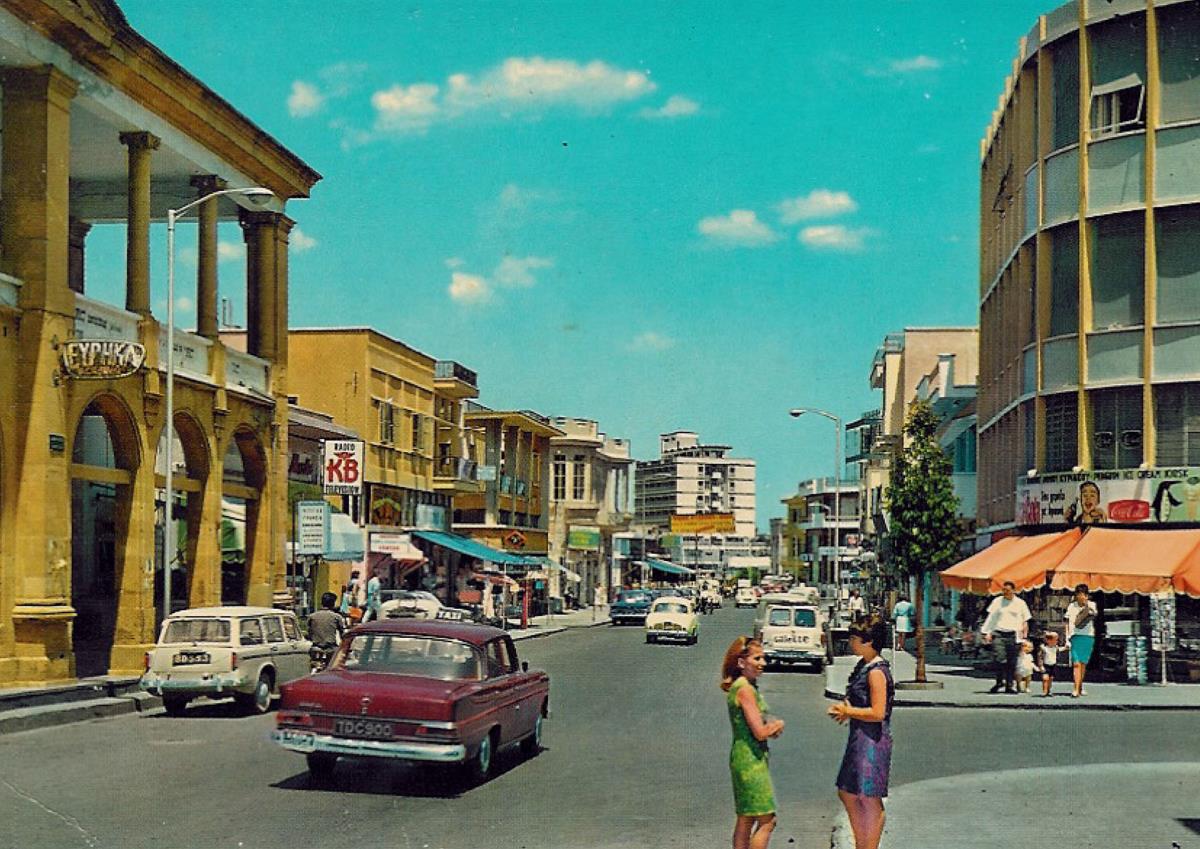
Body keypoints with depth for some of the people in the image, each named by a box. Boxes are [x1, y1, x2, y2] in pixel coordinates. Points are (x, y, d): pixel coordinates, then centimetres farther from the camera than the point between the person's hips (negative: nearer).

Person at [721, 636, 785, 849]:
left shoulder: (740, 686, 13)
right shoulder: (746, 689, -17)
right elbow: (760, 732, -21)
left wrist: (771, 726, 2)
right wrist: (778, 724, -1)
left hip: (743, 759, 10)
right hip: (751, 760, -10)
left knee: (745, 821, 13)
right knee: (767, 820, -6)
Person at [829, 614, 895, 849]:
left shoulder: (876, 672, -18)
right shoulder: (864, 666, 11)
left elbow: (877, 713, -22)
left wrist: (848, 711, -12)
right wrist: (846, 710, 6)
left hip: (872, 741, -11)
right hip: (859, 739, 11)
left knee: (869, 799, -2)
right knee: (847, 793, 17)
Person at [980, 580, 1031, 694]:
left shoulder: (1020, 603, 9)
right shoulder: (997, 601, 9)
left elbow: (1025, 621, 13)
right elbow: (990, 618, 10)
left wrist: (1024, 636, 5)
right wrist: (988, 633, 2)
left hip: (1013, 634, 0)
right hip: (998, 634, 0)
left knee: (1011, 662, -1)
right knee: (999, 658, -14)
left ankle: (1009, 685, 7)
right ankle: (1000, 681, 1)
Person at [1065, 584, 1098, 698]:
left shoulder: (1091, 605, 1)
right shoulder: (1071, 606, 5)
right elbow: (1068, 623, 8)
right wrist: (1067, 639, 2)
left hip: (1088, 637, 1)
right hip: (1075, 636, -1)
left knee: (1083, 664, 9)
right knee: (1076, 664, -11)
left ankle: (1080, 687, 26)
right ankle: (1076, 690, -16)